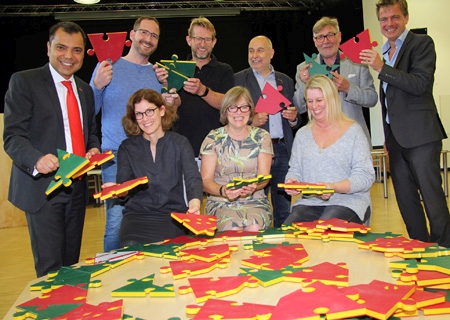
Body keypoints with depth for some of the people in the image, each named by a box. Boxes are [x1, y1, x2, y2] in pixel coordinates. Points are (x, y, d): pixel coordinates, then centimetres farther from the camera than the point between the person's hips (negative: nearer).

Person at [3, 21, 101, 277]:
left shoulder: (85, 90, 15)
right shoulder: (23, 81, -4)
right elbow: (13, 136, -10)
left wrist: (94, 149, -1)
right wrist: (36, 159, -30)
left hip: (77, 188, 6)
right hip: (42, 186, -6)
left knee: (72, 264, 14)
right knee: (51, 269, -4)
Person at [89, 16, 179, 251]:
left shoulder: (158, 73, 14)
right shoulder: (109, 66, 3)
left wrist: (169, 94, -3)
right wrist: (97, 86, -17)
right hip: (117, 156, -3)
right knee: (117, 220, -8)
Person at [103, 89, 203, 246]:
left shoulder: (180, 143, 5)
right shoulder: (127, 147, 9)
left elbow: (193, 178, -7)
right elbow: (124, 184, -2)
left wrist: (194, 202, -30)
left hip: (173, 215, -1)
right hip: (137, 214, 1)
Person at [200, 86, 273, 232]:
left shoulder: (262, 137, 7)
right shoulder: (213, 138, 2)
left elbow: (264, 176, 1)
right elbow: (205, 181, -2)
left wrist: (253, 187, -23)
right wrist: (223, 191, -24)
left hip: (255, 201, 1)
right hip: (221, 203, -1)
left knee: (254, 229, -31)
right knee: (233, 230, -32)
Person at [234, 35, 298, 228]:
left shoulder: (286, 81, 16)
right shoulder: (238, 80, 5)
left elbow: (294, 121, 19)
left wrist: (293, 118, -3)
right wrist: (251, 121, -15)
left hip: (282, 151, 3)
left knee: (284, 211, 7)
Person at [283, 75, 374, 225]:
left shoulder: (353, 131, 2)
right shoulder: (302, 134, 16)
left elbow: (366, 176, -5)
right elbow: (295, 170, 17)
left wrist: (334, 187, -22)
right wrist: (292, 182, -8)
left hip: (348, 201, -3)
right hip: (309, 202, 4)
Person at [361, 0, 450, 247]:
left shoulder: (421, 43, -3)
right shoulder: (384, 52, 18)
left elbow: (420, 84, -18)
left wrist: (382, 68, -20)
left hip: (420, 134, -7)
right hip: (396, 137, 8)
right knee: (405, 198, 10)